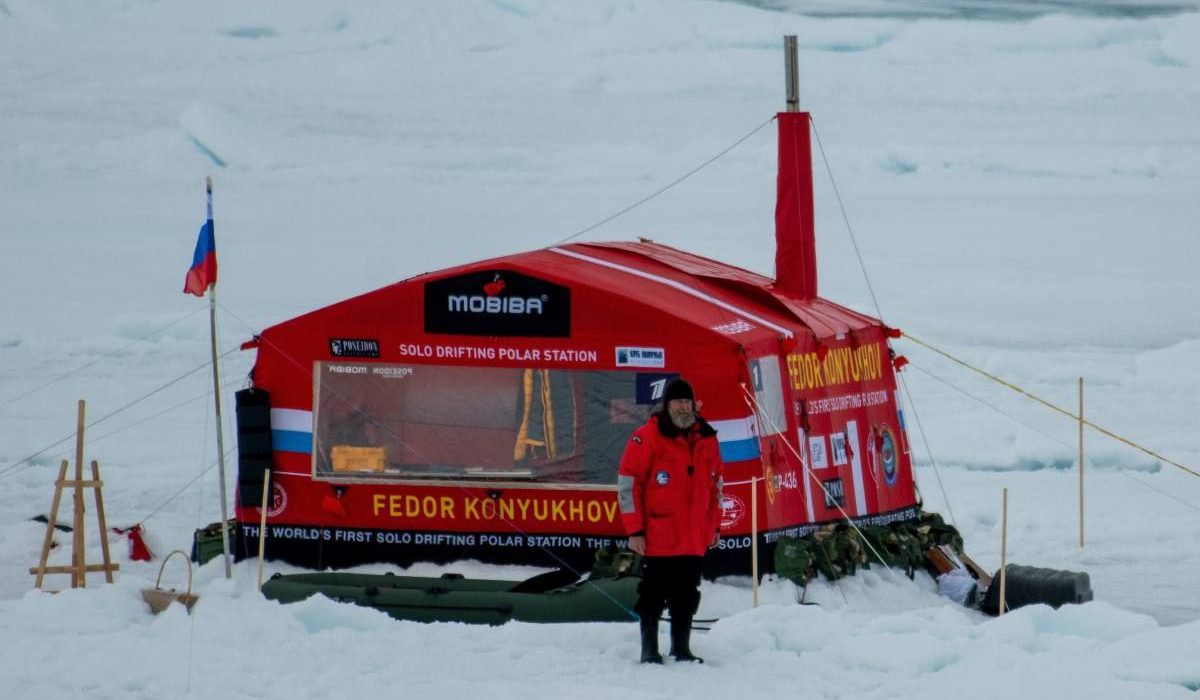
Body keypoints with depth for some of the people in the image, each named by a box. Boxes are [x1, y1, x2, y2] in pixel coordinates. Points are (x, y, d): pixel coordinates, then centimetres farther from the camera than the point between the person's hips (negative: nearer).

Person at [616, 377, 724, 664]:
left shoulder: (706, 439, 10)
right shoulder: (647, 438, -7)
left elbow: (715, 484, 21)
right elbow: (628, 484, -7)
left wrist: (715, 526, 18)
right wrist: (635, 530, -10)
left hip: (694, 540, 5)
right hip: (658, 540, -5)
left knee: (686, 597, 9)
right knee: (653, 595, 0)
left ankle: (682, 648, 17)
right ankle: (649, 650, 7)